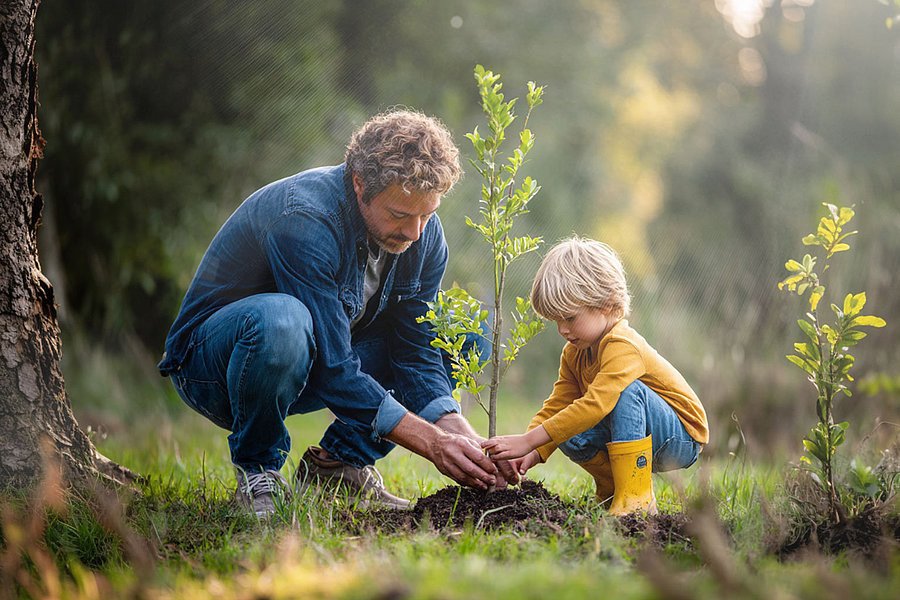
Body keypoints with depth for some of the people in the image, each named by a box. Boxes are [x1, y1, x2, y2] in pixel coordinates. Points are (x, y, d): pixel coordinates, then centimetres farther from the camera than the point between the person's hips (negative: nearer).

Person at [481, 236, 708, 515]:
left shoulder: (623, 346, -28)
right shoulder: (574, 354, 1)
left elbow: (594, 405, -39)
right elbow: (556, 406, -1)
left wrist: (528, 441, -41)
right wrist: (532, 453, -21)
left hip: (684, 438, -8)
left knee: (626, 390, -34)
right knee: (569, 436, -16)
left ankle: (636, 496, -30)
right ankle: (613, 490, 4)